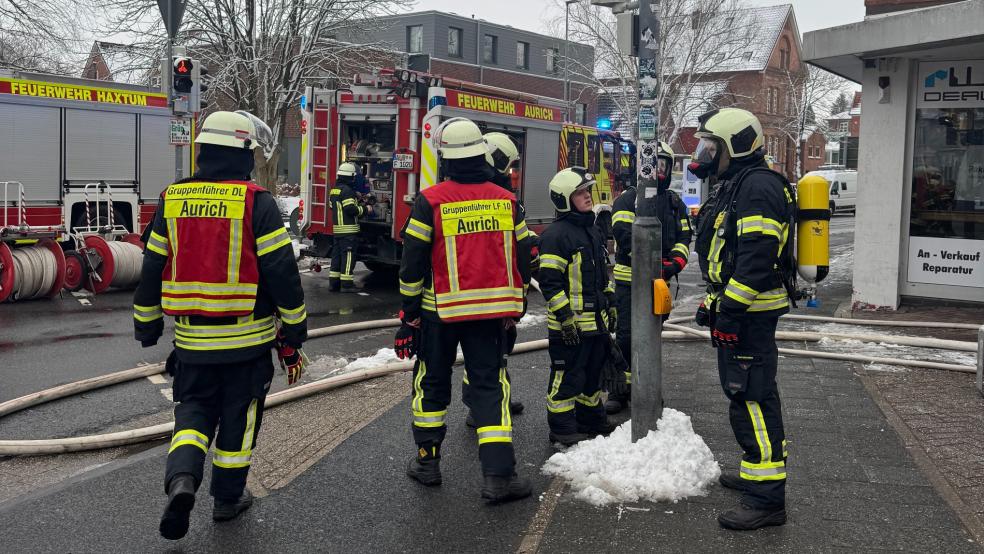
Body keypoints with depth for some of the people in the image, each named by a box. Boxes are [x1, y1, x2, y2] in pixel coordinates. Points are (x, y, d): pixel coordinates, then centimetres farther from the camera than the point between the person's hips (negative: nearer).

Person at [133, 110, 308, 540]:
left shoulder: (172, 200, 2)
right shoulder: (256, 202, -11)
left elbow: (152, 269, 7)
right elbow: (281, 271, -12)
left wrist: (146, 327, 18)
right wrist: (293, 331, -2)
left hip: (191, 340, 3)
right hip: (248, 339, -3)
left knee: (194, 409, 17)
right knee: (238, 417, 13)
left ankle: (181, 479, -7)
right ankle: (228, 497, 25)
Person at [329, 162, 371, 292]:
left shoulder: (334, 190, 14)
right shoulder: (347, 190, -15)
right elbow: (351, 209, -22)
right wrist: (365, 209, -9)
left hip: (337, 228, 9)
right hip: (349, 230, -9)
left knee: (337, 255, 12)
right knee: (348, 256, -5)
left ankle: (334, 282, 14)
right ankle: (347, 284, -4)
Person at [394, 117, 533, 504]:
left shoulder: (430, 202, -10)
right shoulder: (506, 201, 0)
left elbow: (412, 264, -7)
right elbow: (522, 258, 6)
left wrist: (409, 314, 3)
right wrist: (515, 306, 18)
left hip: (439, 311, -2)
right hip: (490, 311, 2)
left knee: (432, 383, 15)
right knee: (490, 385, 6)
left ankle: (427, 461, 24)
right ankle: (498, 475, 1)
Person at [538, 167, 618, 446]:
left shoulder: (592, 231, 15)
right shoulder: (556, 234, -15)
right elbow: (550, 281, -18)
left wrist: (610, 305, 22)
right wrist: (565, 317, -20)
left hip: (596, 320, 9)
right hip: (570, 324, -9)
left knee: (593, 371, 18)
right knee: (568, 374, -2)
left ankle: (591, 419, 32)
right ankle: (562, 428, 8)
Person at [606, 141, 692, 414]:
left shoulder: (675, 203, 13)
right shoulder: (627, 199, -5)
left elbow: (684, 237, 10)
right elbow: (624, 235, -18)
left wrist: (676, 261, -12)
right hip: (630, 279, -5)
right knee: (626, 335, -8)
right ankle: (618, 390, 1)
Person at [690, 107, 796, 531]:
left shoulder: (758, 185, -16)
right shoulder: (733, 186, 19)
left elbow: (757, 257, -24)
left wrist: (730, 310, -25)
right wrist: (712, 302, 24)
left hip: (750, 313, -11)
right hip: (733, 309, 11)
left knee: (753, 400, -11)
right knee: (744, 395, 20)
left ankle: (767, 499, -8)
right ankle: (756, 471, 34)